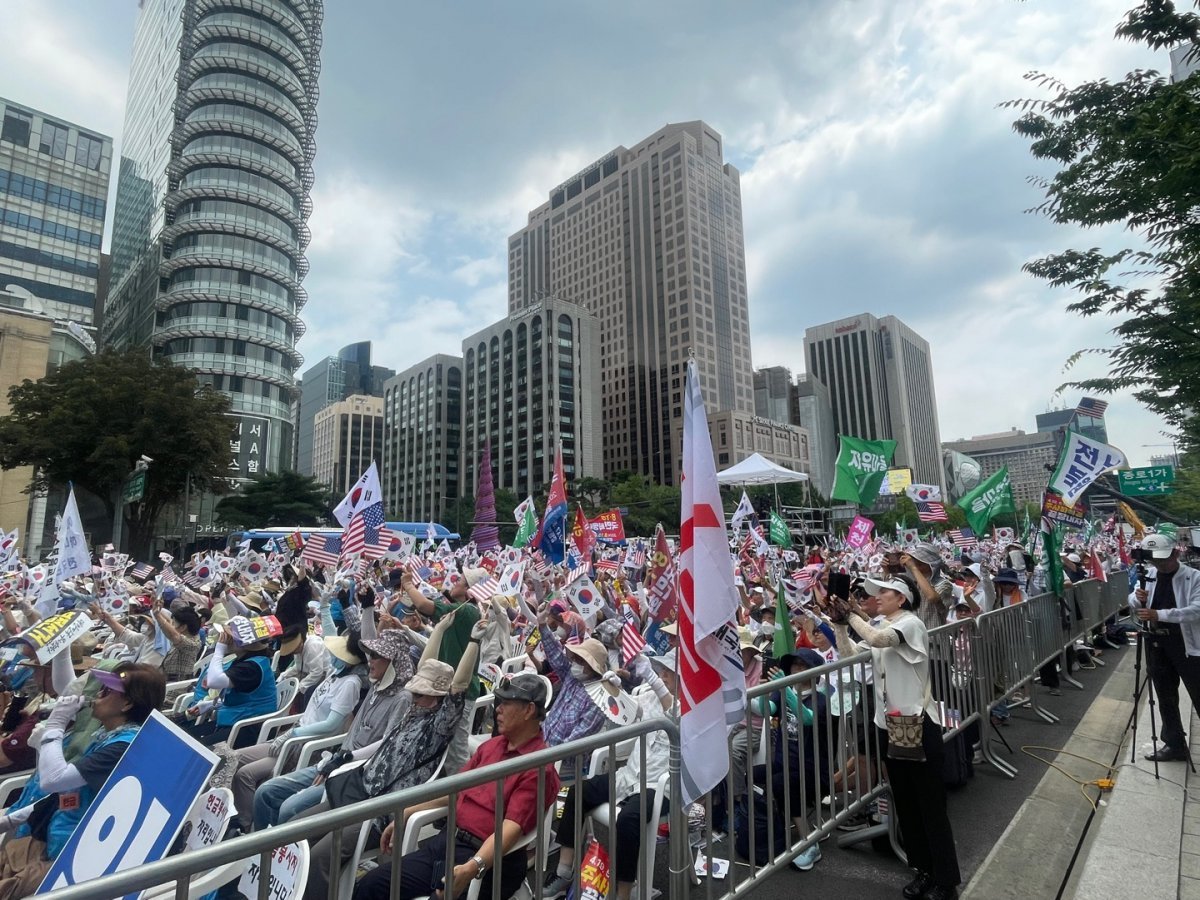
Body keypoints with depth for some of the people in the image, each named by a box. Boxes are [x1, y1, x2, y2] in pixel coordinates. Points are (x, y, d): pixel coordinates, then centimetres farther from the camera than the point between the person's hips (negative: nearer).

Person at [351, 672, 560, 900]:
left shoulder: (539, 768, -16)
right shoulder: (491, 745, 11)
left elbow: (512, 828, -24)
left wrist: (472, 868, -36)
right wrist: (404, 815, 15)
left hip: (488, 859, -7)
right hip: (447, 839, 8)